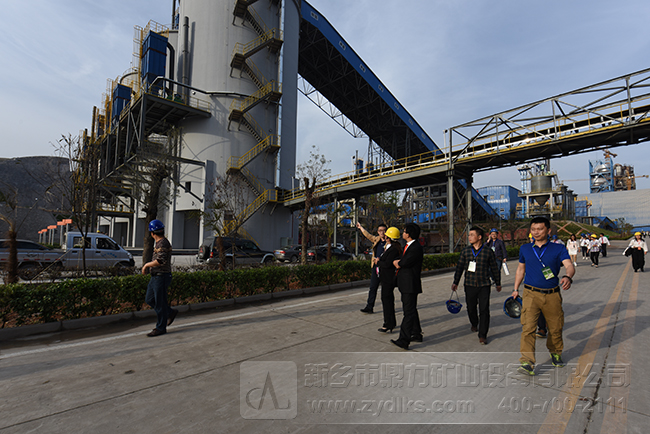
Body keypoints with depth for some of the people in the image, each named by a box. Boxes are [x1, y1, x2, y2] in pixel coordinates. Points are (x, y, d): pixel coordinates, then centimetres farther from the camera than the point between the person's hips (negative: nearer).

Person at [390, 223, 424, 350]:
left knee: (409, 312, -7)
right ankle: (417, 335, 31)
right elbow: (399, 263, 19)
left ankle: (404, 340, -6)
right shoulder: (408, 246, 15)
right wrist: (398, 262, -2)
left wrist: (397, 262, -1)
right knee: (411, 310, 18)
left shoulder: (416, 248, -18)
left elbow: (402, 263, -21)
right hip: (405, 284, 10)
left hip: (410, 285, -10)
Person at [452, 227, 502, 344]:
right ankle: (474, 324, 42)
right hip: (469, 285, 2)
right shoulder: (465, 251, 3)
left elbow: (494, 268, 8)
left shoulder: (488, 251, -2)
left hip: (484, 285, -2)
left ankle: (482, 335, 5)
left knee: (484, 310, -4)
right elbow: (459, 267, 9)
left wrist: (498, 283, 15)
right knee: (471, 307, 13)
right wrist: (455, 282, 9)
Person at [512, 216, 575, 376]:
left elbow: (569, 265, -13)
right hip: (531, 294, 0)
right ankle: (527, 363, -12)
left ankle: (556, 353, 43)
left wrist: (568, 277, -35)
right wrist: (516, 289, 18)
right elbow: (520, 269, 19)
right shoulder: (525, 249, 8)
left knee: (555, 328, 15)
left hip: (552, 295, 0)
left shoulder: (559, 249, 2)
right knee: (528, 327, -13)